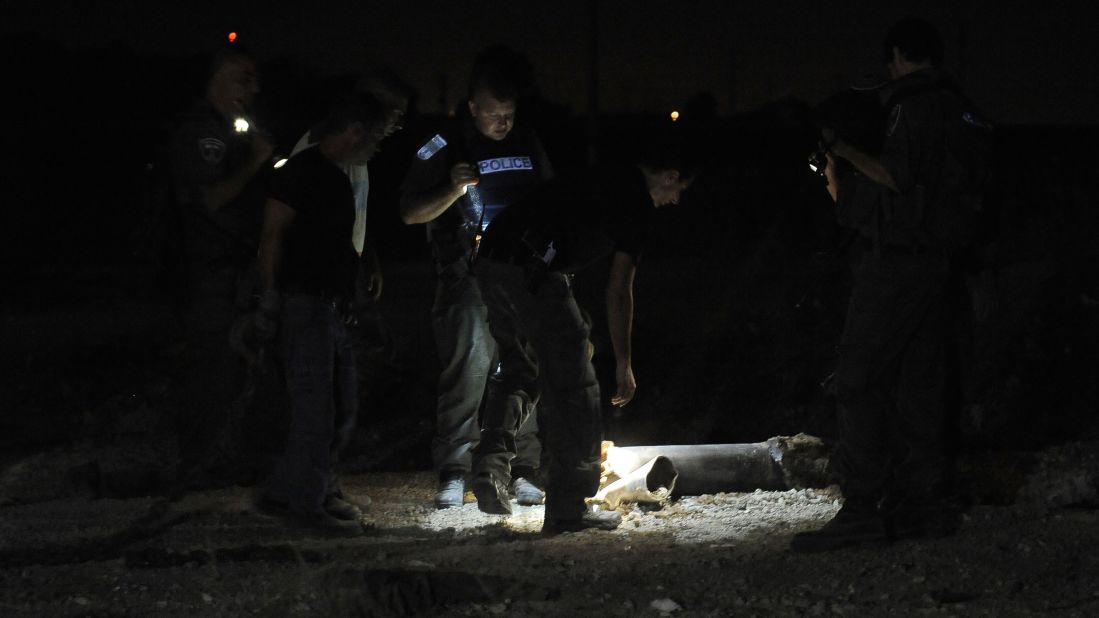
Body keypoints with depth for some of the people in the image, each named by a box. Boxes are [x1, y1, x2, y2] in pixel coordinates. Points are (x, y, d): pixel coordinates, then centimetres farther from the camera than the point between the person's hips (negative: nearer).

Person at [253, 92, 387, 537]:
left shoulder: (338, 178, 17)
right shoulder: (302, 171, -12)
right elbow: (272, 234, -15)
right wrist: (270, 299, -18)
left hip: (333, 308, 10)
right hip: (305, 304, -10)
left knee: (342, 408, 13)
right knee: (315, 409, -7)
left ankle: (287, 492, 21)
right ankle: (307, 504, 1)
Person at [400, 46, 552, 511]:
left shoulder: (528, 147, 15)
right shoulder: (444, 149, 1)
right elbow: (411, 213, -1)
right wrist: (453, 189, -16)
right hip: (468, 278, -4)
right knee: (468, 370, -12)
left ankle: (517, 472, 9)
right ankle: (453, 476, -9)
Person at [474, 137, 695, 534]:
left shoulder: (602, 179, 27)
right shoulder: (637, 202, 3)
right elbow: (618, 291, 0)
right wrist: (624, 365, 6)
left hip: (491, 260, 8)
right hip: (534, 273, -8)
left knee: (520, 374, 24)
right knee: (574, 391, 2)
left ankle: (492, 454, 2)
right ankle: (567, 509, 5)